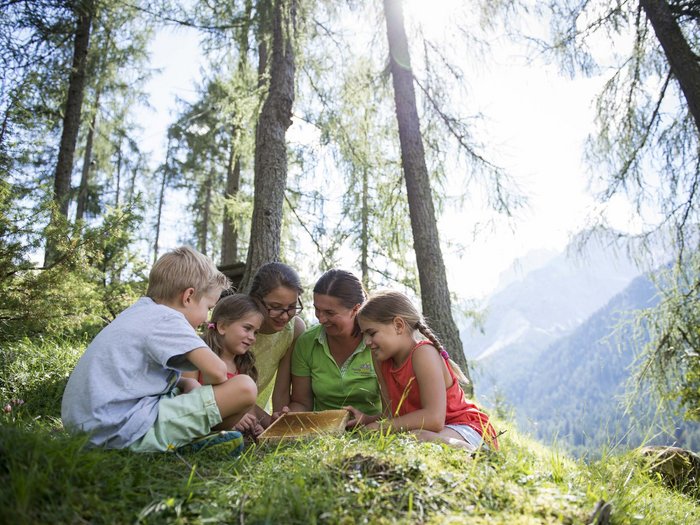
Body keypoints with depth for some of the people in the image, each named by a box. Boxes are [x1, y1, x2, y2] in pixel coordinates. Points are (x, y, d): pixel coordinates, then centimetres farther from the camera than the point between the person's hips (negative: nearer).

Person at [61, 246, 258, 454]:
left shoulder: (139, 312, 17)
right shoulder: (167, 319, -10)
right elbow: (216, 370, -19)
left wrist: (187, 384, 11)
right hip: (125, 427, -10)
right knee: (245, 387, -15)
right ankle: (195, 440, 6)